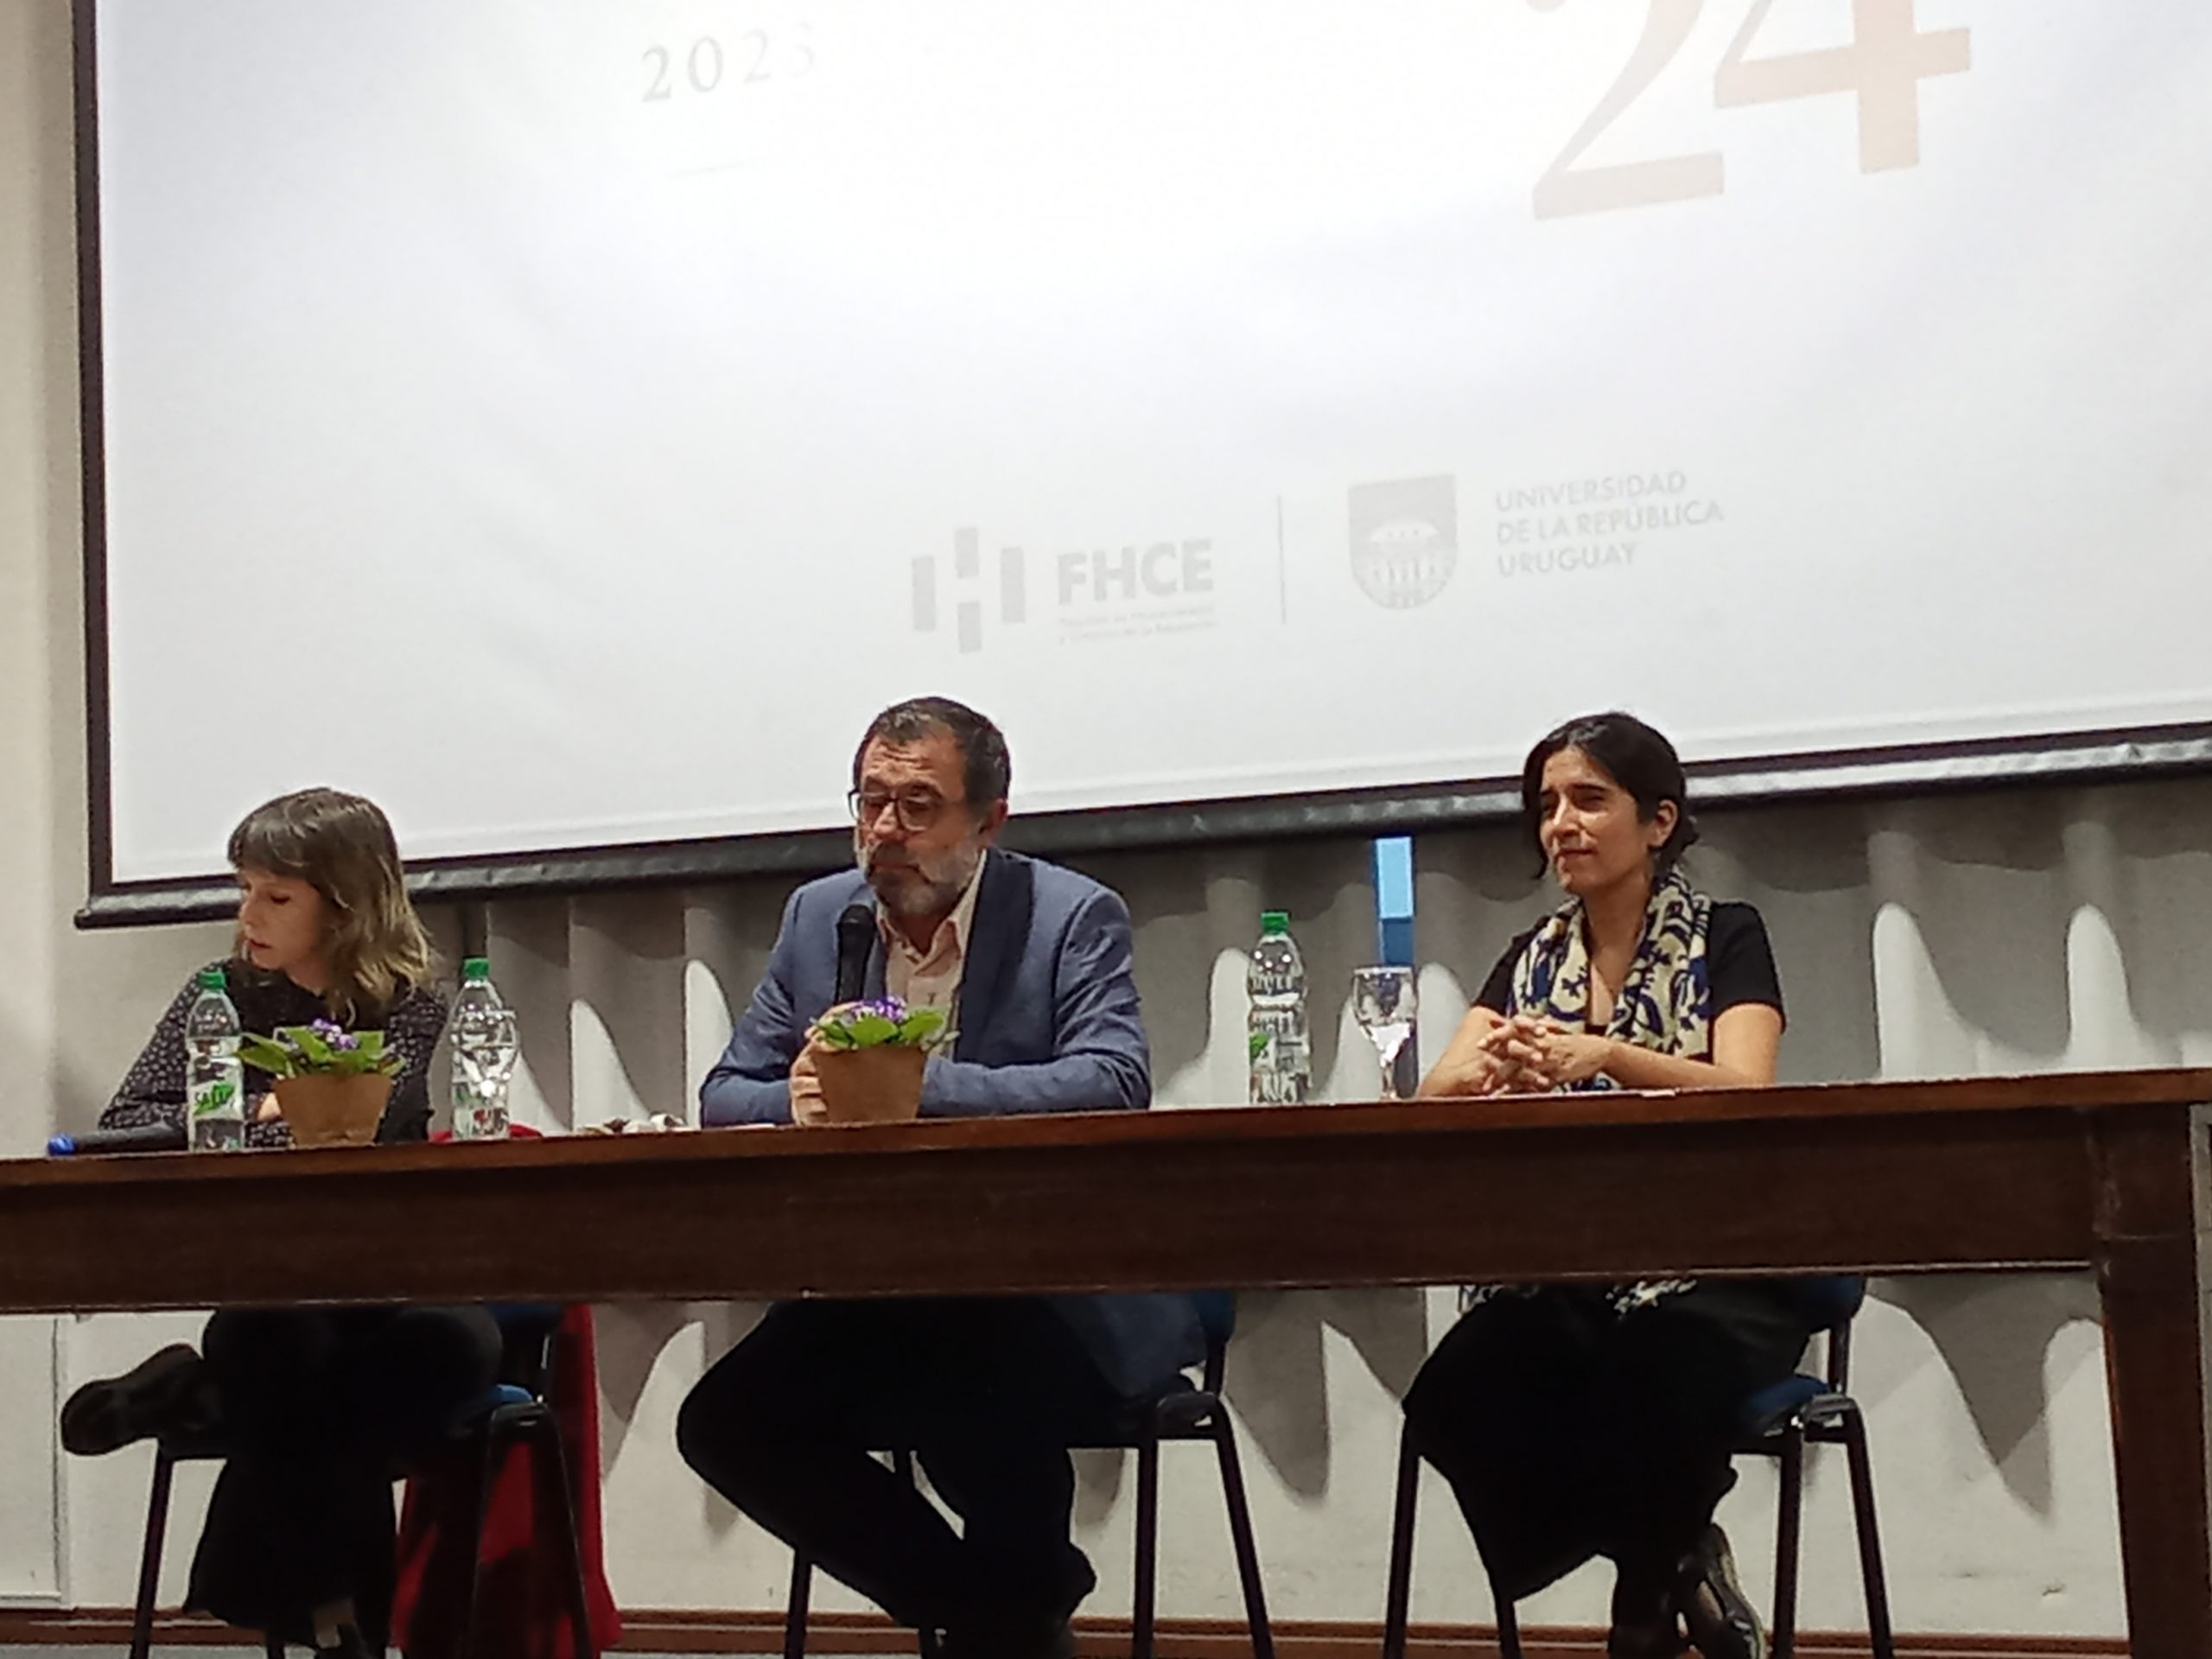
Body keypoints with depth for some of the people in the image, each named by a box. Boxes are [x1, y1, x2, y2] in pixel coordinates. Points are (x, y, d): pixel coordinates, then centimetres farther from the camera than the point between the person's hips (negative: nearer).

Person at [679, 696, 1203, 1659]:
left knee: (985, 1414, -35)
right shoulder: (820, 917, 10)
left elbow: (1114, 1083, -22)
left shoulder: (1073, 919, -5)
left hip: (1060, 1297, -5)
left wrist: (916, 1085, -30)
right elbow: (725, 1098, 8)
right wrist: (798, 1099, -17)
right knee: (724, 1422, -13)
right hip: (875, 1297, 6)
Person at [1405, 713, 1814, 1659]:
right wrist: (1489, 1070, -22)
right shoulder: (1530, 960, 16)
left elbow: (1742, 1093, -14)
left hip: (1711, 1272, -4)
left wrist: (1605, 1059, -31)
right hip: (1561, 1279, 4)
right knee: (1455, 1399, -28)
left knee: (1653, 1391, -37)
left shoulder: (1727, 940, 4)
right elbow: (1431, 1102, 2)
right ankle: (1676, 1564, 1)